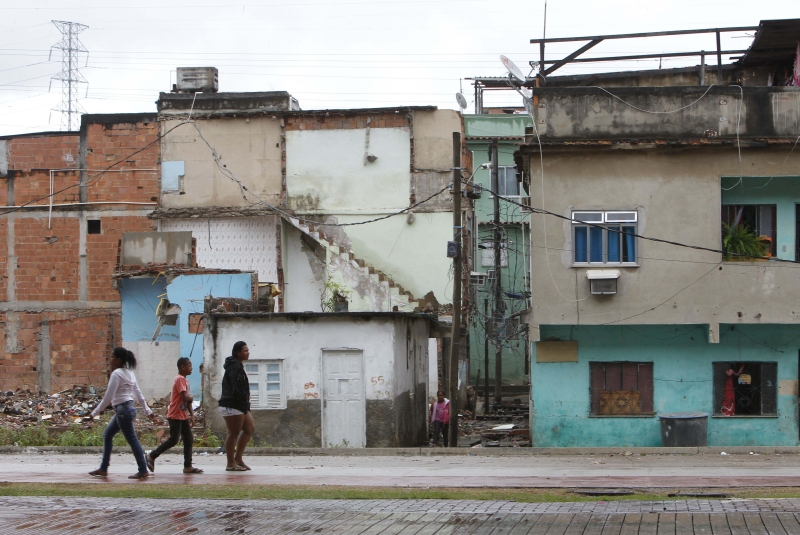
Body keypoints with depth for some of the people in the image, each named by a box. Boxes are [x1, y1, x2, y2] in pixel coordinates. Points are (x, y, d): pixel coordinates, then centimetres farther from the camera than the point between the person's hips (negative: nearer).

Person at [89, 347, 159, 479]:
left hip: (123, 409, -10)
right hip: (128, 408, 10)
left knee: (132, 439, -5)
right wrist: (148, 411, 17)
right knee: (107, 435, 15)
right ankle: (103, 469, 19)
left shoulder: (116, 374, -15)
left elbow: (108, 397, -17)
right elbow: (138, 394, 14)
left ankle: (143, 470, -1)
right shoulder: (129, 373, 12)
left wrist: (94, 413, -11)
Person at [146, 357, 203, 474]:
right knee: (174, 439, -9)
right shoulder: (180, 379, -15)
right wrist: (191, 398, -5)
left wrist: (192, 415, 10)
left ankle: (188, 466, 6)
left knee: (189, 440, 6)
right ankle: (151, 456, 1)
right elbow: (185, 397, -27)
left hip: (183, 415, 10)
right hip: (175, 415, -10)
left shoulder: (185, 380, 16)